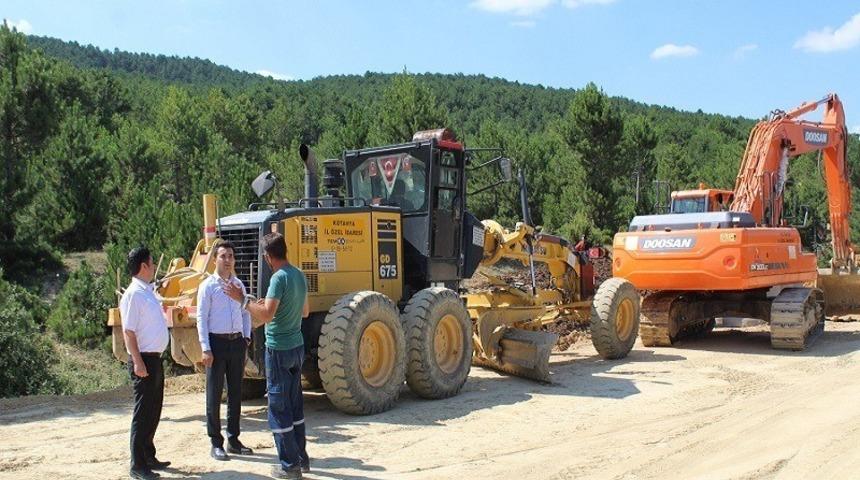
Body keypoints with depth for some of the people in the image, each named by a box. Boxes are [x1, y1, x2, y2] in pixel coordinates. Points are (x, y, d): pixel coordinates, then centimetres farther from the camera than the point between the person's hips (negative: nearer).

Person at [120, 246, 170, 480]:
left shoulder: (149, 292, 13)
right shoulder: (133, 294, -15)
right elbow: (128, 332, -18)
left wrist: (153, 359, 18)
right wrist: (138, 362, -22)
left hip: (155, 358, 9)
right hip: (144, 360, -9)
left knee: (153, 412, 17)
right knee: (142, 414, -2)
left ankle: (148, 457, 29)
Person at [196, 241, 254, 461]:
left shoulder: (239, 285, 10)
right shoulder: (208, 286, -6)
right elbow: (202, 318, -9)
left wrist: (247, 336, 5)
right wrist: (206, 348, -14)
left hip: (237, 342, 5)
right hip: (217, 342, -5)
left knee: (236, 393, 12)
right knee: (214, 395, 2)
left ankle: (233, 440, 23)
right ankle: (216, 444, 11)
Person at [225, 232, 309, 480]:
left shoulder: (279, 278, -18)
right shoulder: (299, 275, 8)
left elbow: (266, 316, -24)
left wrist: (243, 299, -14)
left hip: (279, 349, -8)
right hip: (297, 346, 8)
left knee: (279, 408, 1)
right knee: (295, 405, 16)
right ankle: (301, 458, 23)